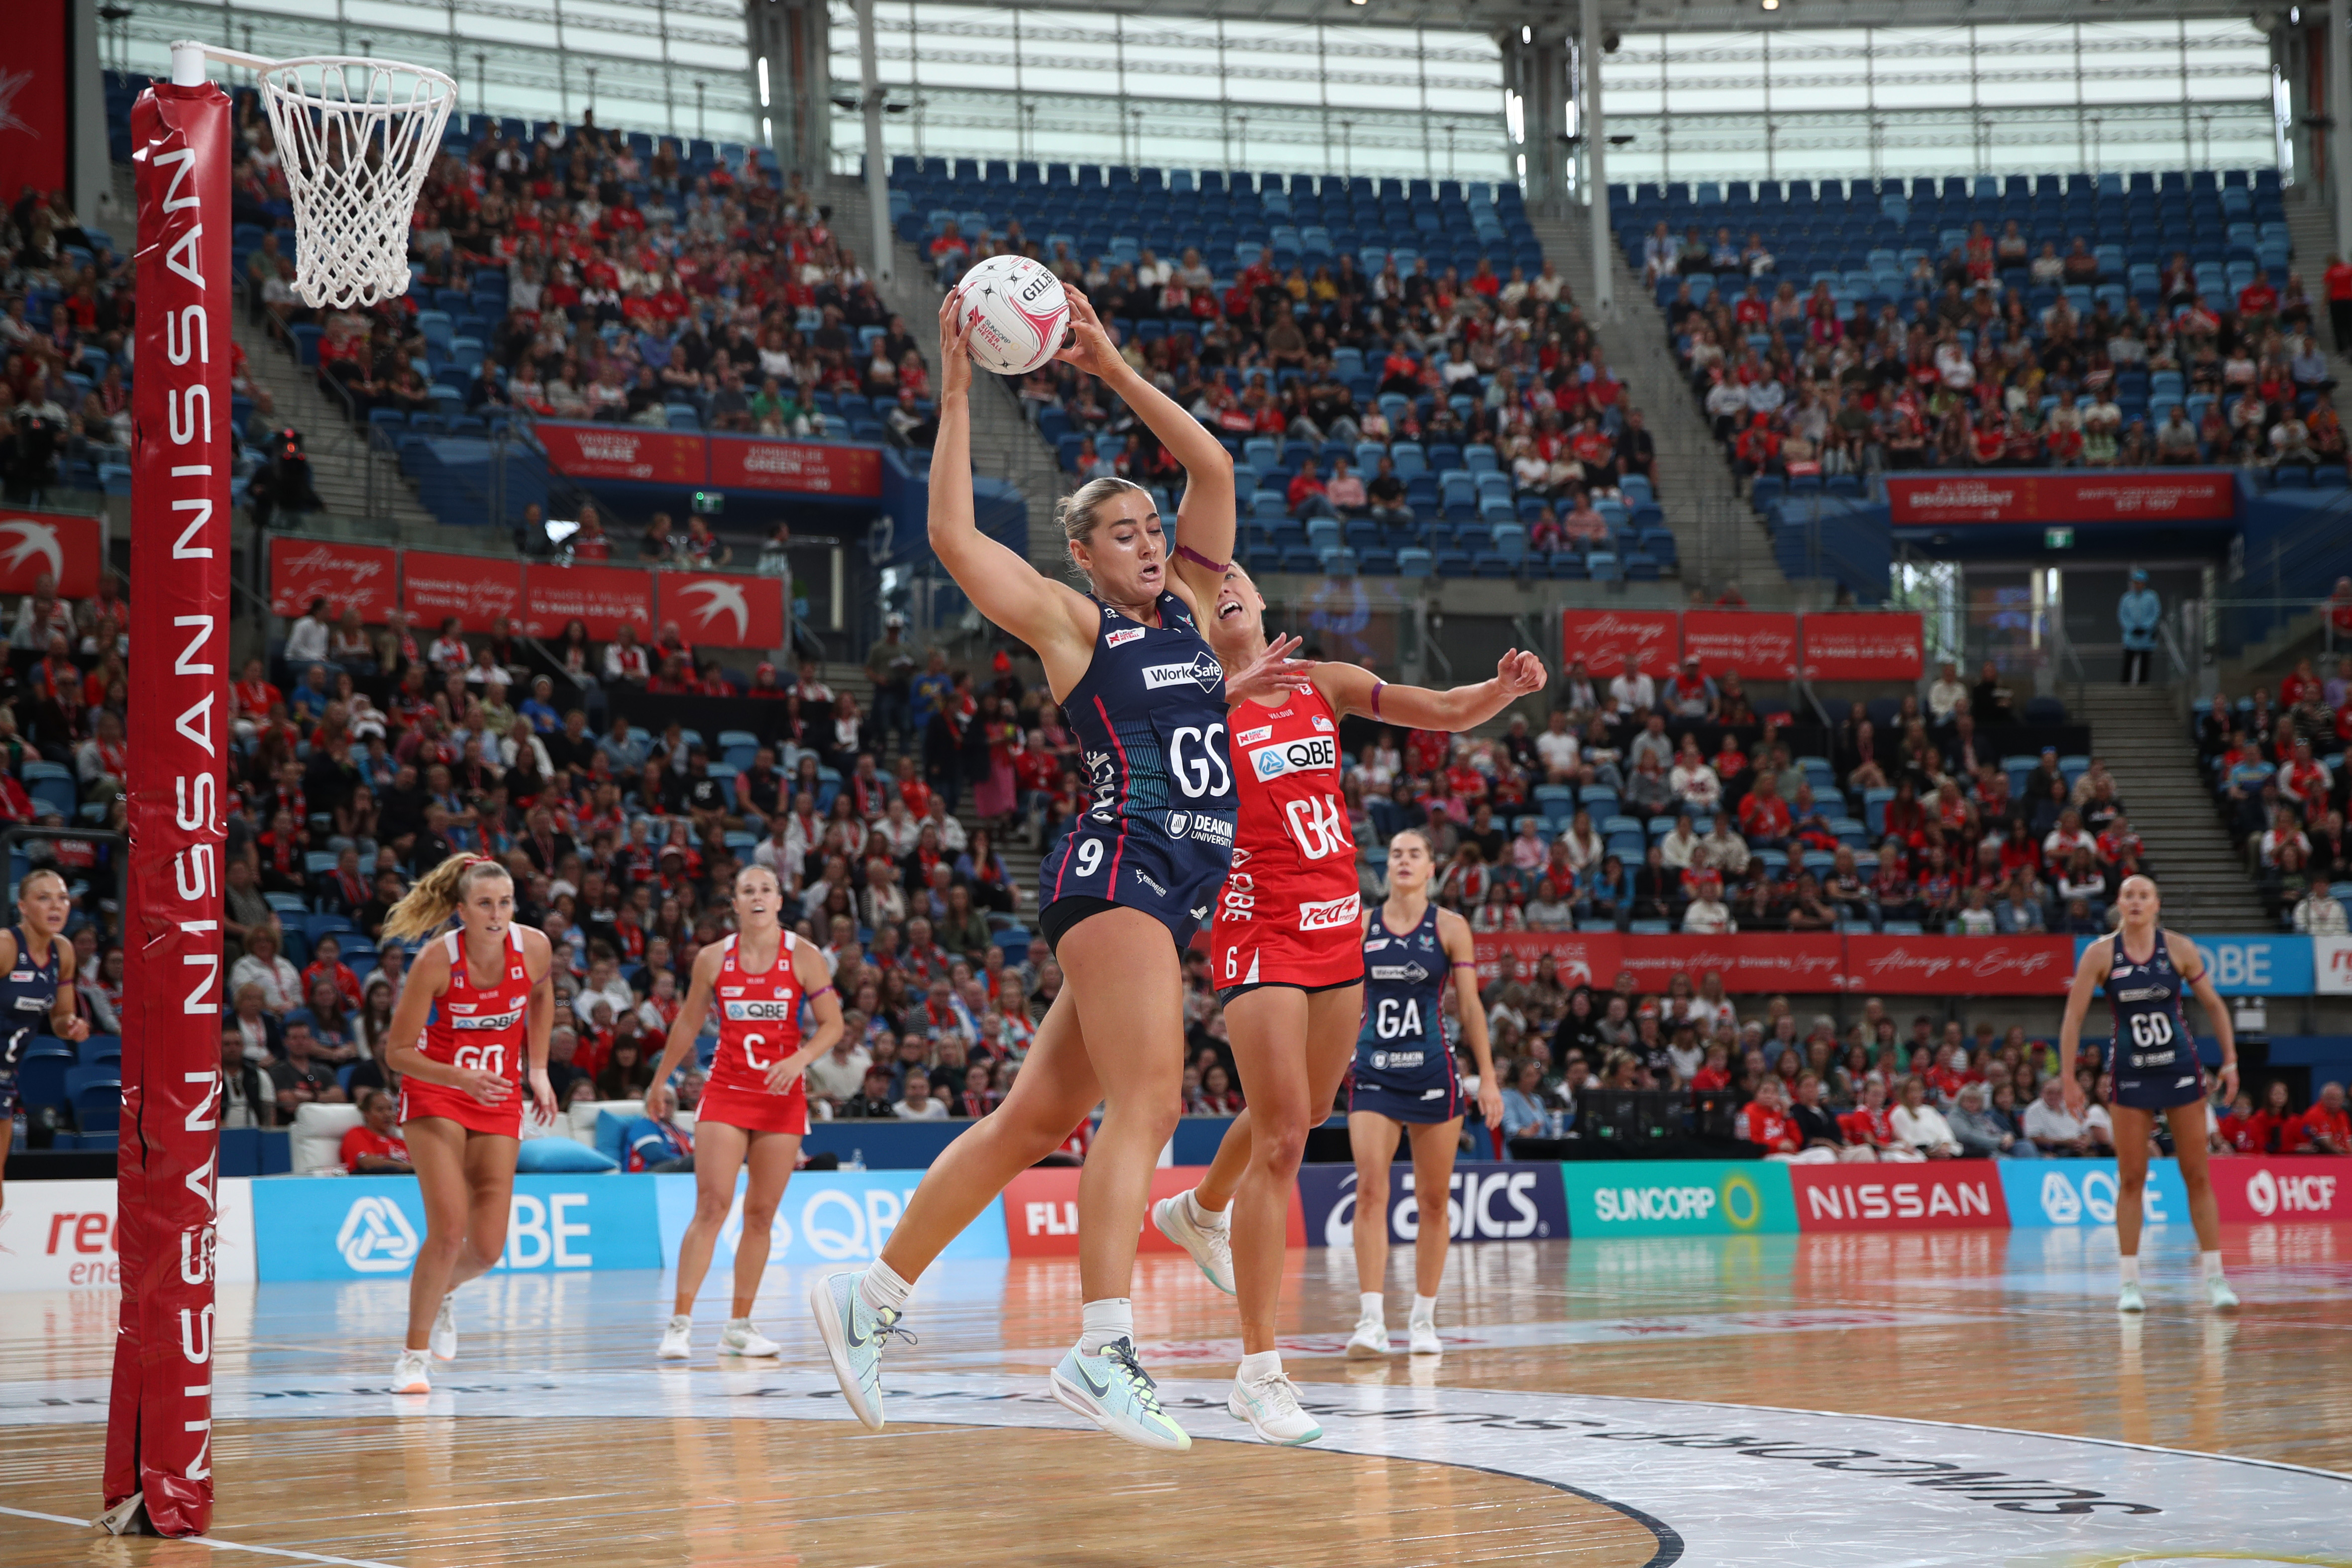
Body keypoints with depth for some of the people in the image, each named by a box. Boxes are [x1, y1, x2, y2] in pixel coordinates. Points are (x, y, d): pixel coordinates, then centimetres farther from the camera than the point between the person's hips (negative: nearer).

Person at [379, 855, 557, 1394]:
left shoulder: (535, 946, -11)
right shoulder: (436, 961, -21)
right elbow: (397, 1051, -15)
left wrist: (538, 1068, 10)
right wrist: (461, 1077, -29)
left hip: (499, 1098, 3)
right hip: (435, 1093, -3)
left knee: (488, 1249, -2)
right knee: (449, 1228, -19)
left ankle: (441, 1290, 34)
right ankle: (414, 1357, -3)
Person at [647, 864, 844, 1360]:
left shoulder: (804, 957, -2)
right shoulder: (713, 958, 2)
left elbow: (832, 1025, -2)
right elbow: (688, 1023, 14)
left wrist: (800, 1059, -20)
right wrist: (660, 1081, 19)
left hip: (783, 1096, 1)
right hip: (725, 1091, -1)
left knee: (762, 1214, 4)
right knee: (711, 1206, -12)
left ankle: (739, 1326, 13)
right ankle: (680, 1323, -12)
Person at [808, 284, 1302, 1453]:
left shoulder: (1187, 607, 19)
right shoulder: (1069, 621, 4)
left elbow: (1212, 467, 17)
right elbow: (953, 535, -4)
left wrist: (1111, 367, 13)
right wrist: (956, 392, -2)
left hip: (1176, 893, 7)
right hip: (1117, 866, -7)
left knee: (1035, 1118, 6)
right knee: (1147, 1101, -21)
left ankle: (870, 1296, 13)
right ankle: (1102, 1349, -28)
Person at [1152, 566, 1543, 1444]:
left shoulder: (1326, 684, 8)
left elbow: (1448, 714, 4)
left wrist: (1506, 689, -18)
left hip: (1338, 927, 6)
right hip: (1259, 934, -6)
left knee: (1305, 1112, 23)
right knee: (1281, 1139, -14)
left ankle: (1199, 1213, 55)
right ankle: (1260, 1370, -10)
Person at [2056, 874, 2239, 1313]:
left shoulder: (2179, 949, -3)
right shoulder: (2100, 954, -5)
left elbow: (2213, 1006, 5)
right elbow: (2073, 1017, -4)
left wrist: (2230, 1062, 2)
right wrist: (2068, 1078, -7)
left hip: (2181, 1068, 0)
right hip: (2130, 1074, 0)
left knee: (2197, 1175, 3)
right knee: (2131, 1179, 1)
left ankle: (2215, 1277, 9)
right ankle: (2129, 1283, 6)